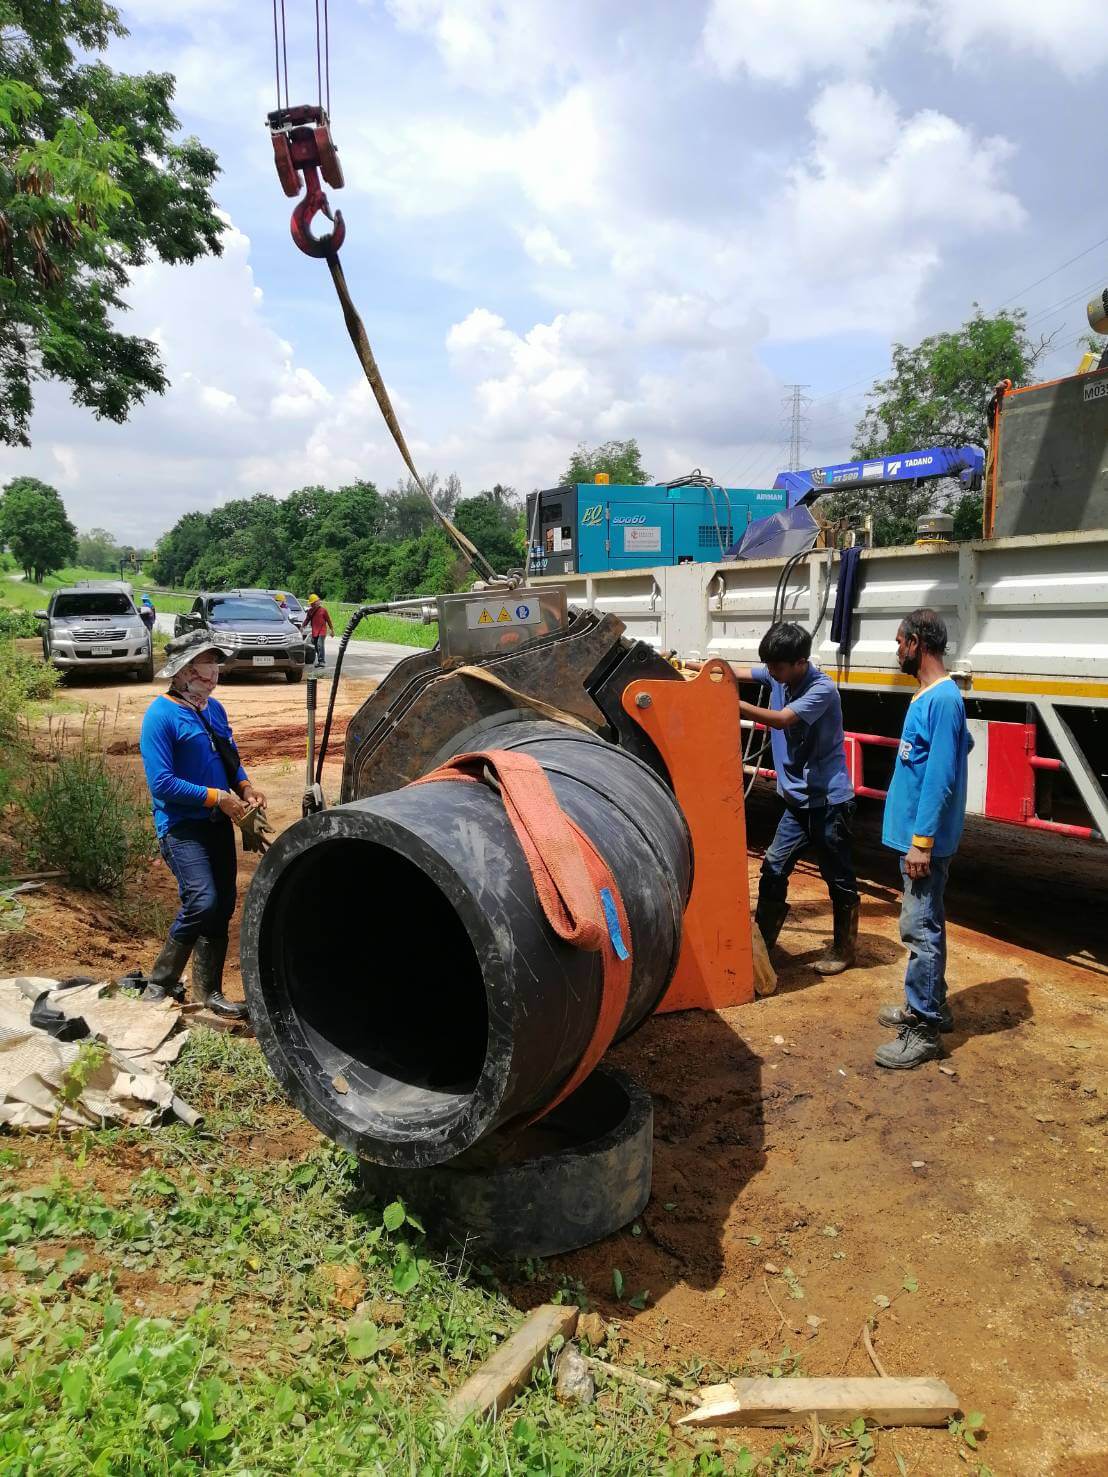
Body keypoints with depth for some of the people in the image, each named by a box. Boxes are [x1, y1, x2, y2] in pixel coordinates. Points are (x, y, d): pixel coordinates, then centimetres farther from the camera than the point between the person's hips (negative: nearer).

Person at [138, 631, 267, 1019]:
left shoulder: (214, 709, 9)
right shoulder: (161, 715, -14)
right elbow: (161, 783, -19)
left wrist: (244, 786, 1)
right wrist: (217, 797, -19)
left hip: (218, 823, 8)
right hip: (182, 826, -8)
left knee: (222, 907, 9)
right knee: (202, 902, -20)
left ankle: (208, 992, 22)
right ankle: (159, 984, 1)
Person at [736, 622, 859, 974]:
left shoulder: (823, 690, -22)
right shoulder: (777, 675, 1)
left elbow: (780, 719, -31)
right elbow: (737, 672, 4)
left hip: (829, 801, -7)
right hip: (797, 799, 7)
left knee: (839, 878, 8)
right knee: (773, 869, 8)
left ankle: (843, 950, 23)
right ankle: (761, 941, 20)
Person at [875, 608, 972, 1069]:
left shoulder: (942, 699, -20)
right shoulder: (930, 696, 10)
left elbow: (940, 778, -23)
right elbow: (963, 744, 26)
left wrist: (921, 840, -22)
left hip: (924, 837, -10)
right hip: (916, 831, 10)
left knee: (921, 928, -5)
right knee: (924, 924, 18)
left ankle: (923, 1032, 3)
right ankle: (930, 1006, 31)